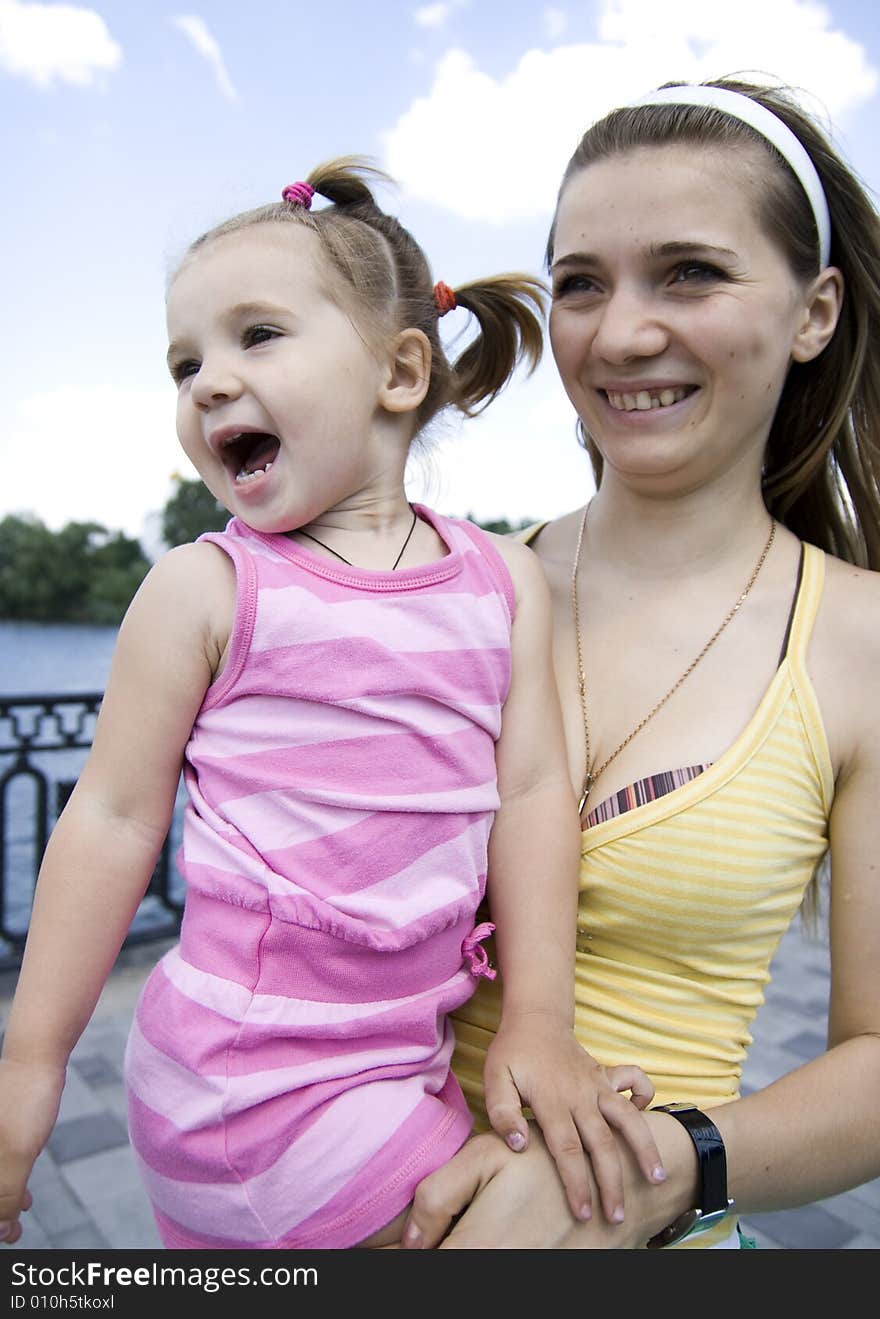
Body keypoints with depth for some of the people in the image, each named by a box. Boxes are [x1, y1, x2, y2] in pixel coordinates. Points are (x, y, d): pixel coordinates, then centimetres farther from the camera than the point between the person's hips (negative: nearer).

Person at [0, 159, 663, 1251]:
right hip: (255, 1067, -4)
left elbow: (531, 793, -1)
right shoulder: (205, 587, -9)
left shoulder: (503, 577, 1)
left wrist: (537, 1022, -4)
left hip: (402, 1049, 5)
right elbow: (113, 816, -6)